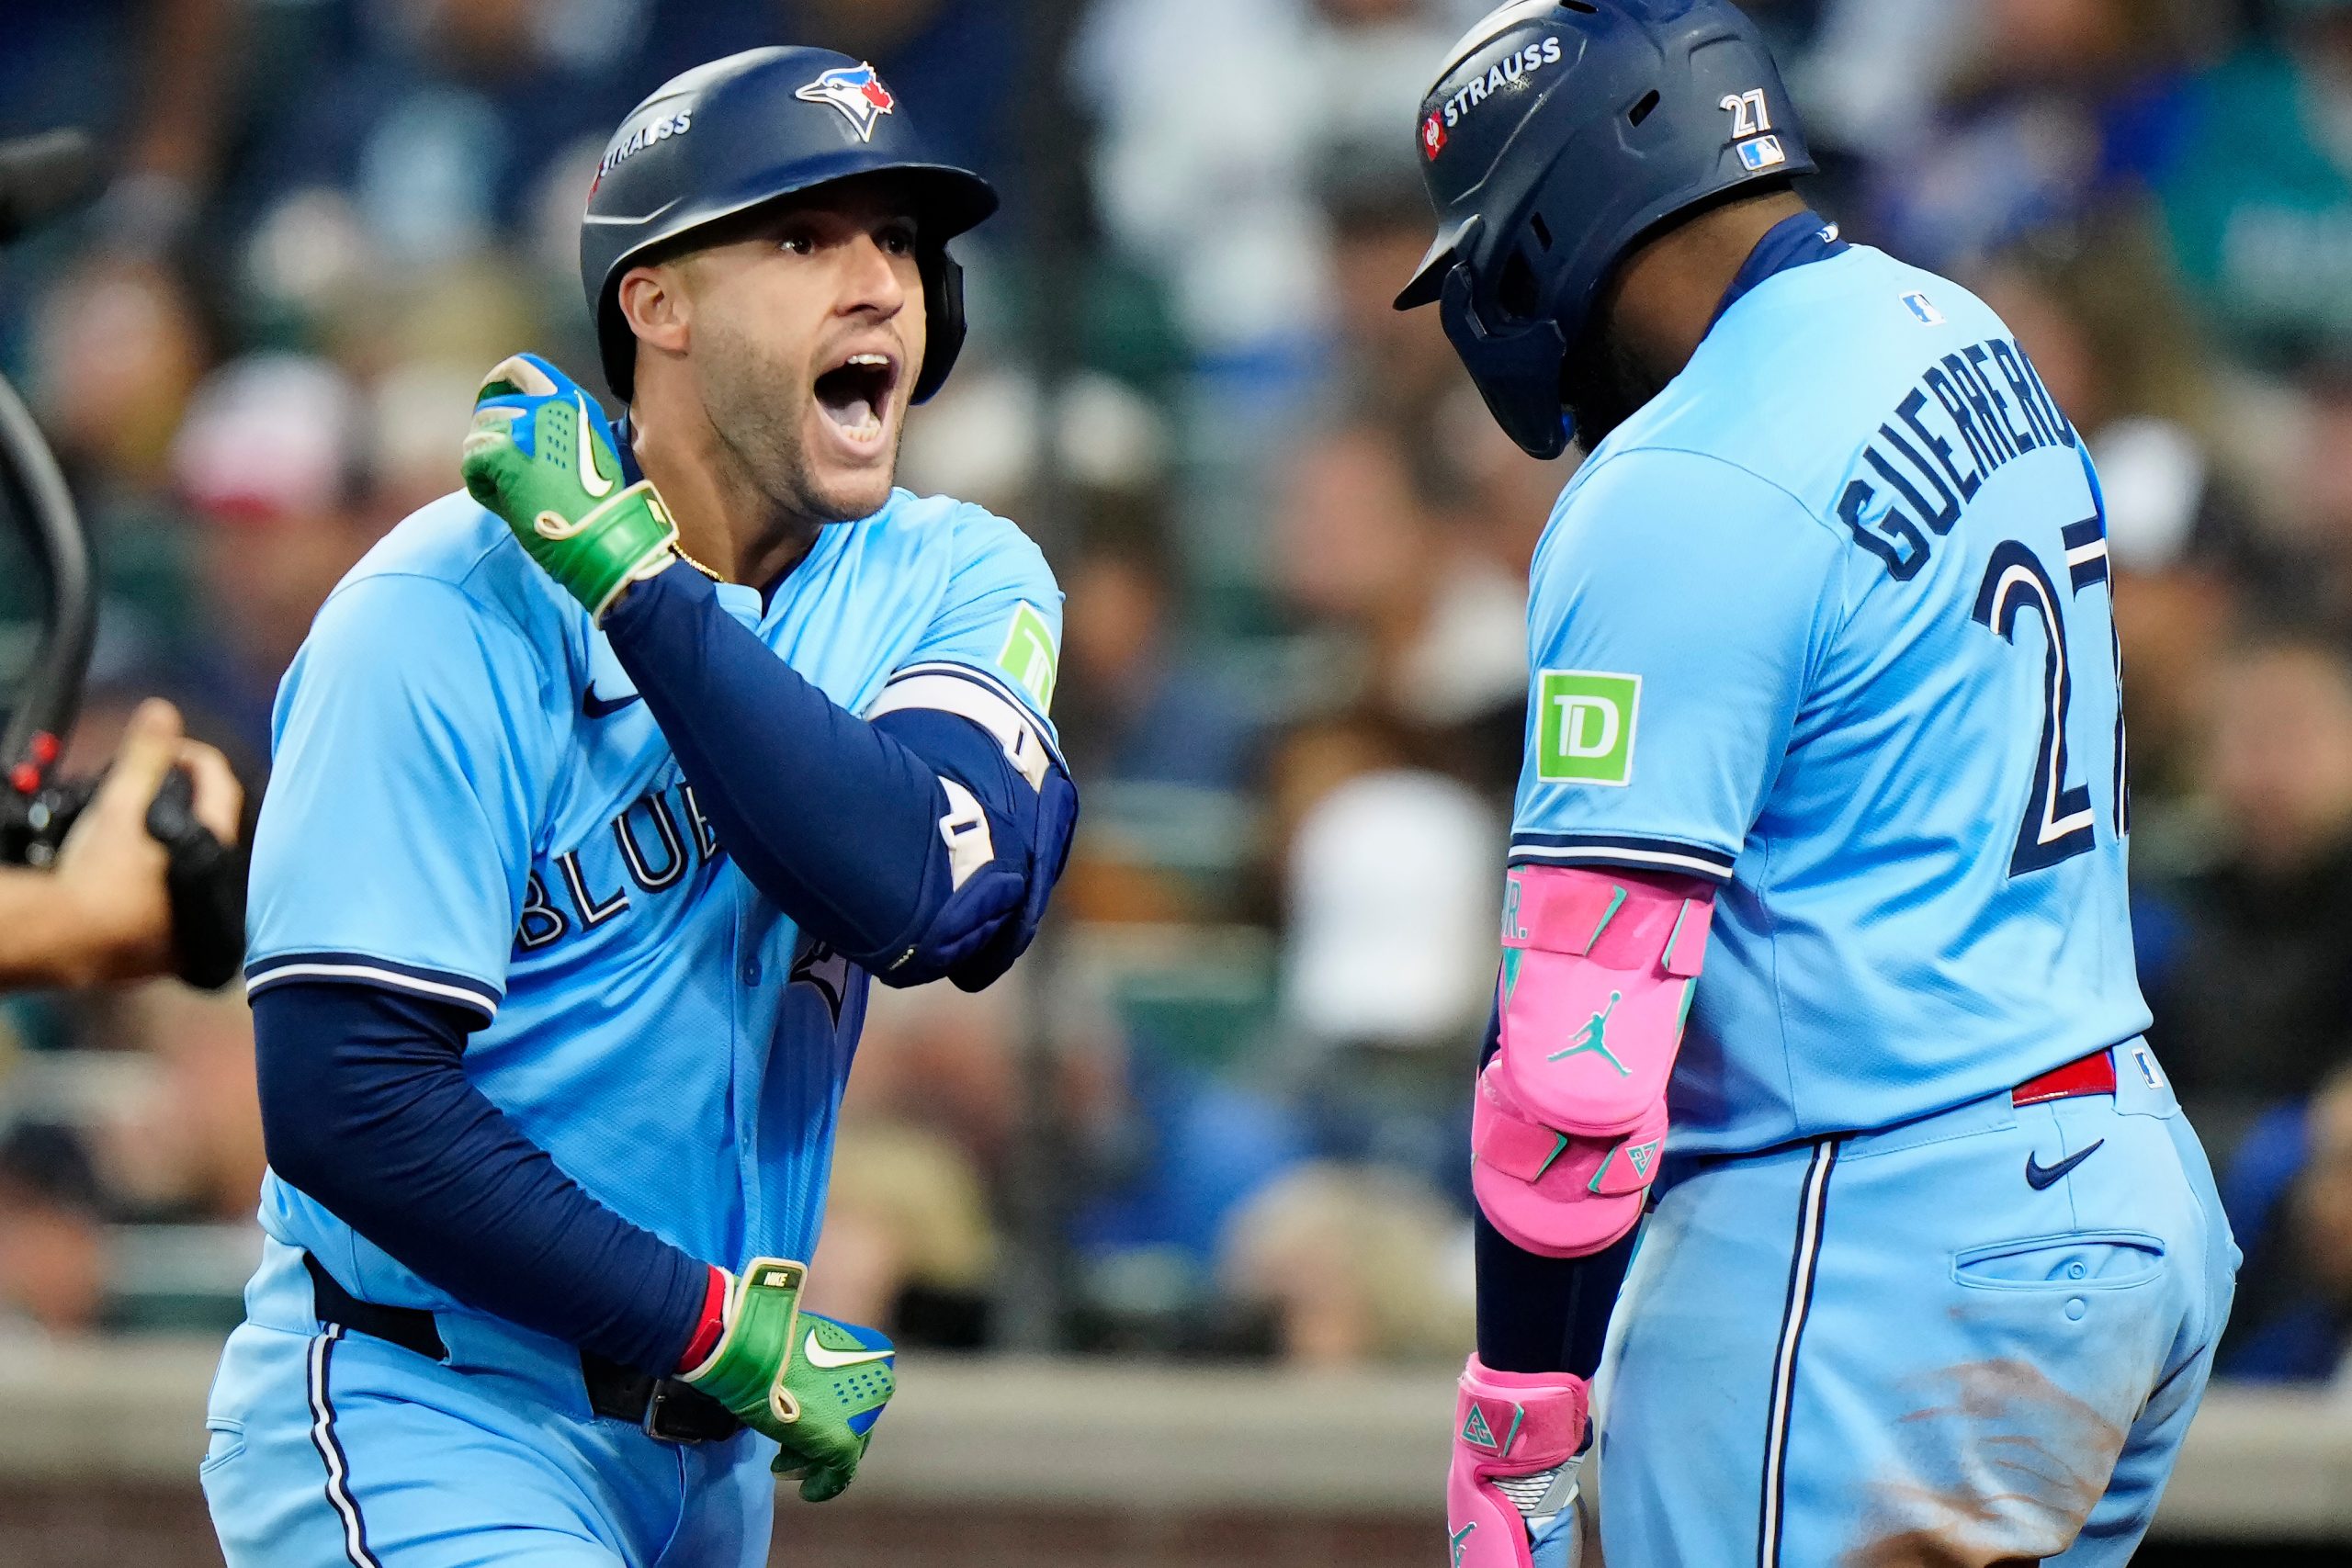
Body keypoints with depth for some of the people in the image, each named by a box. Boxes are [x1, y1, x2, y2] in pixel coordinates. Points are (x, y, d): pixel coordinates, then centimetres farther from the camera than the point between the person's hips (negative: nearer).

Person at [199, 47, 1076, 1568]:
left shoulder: (958, 583, 2)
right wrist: (717, 1329, -16)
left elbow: (926, 896, -19)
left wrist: (630, 575, -19)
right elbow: (345, 1102, -19)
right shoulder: (448, 619, -14)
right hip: (427, 1428, -6)